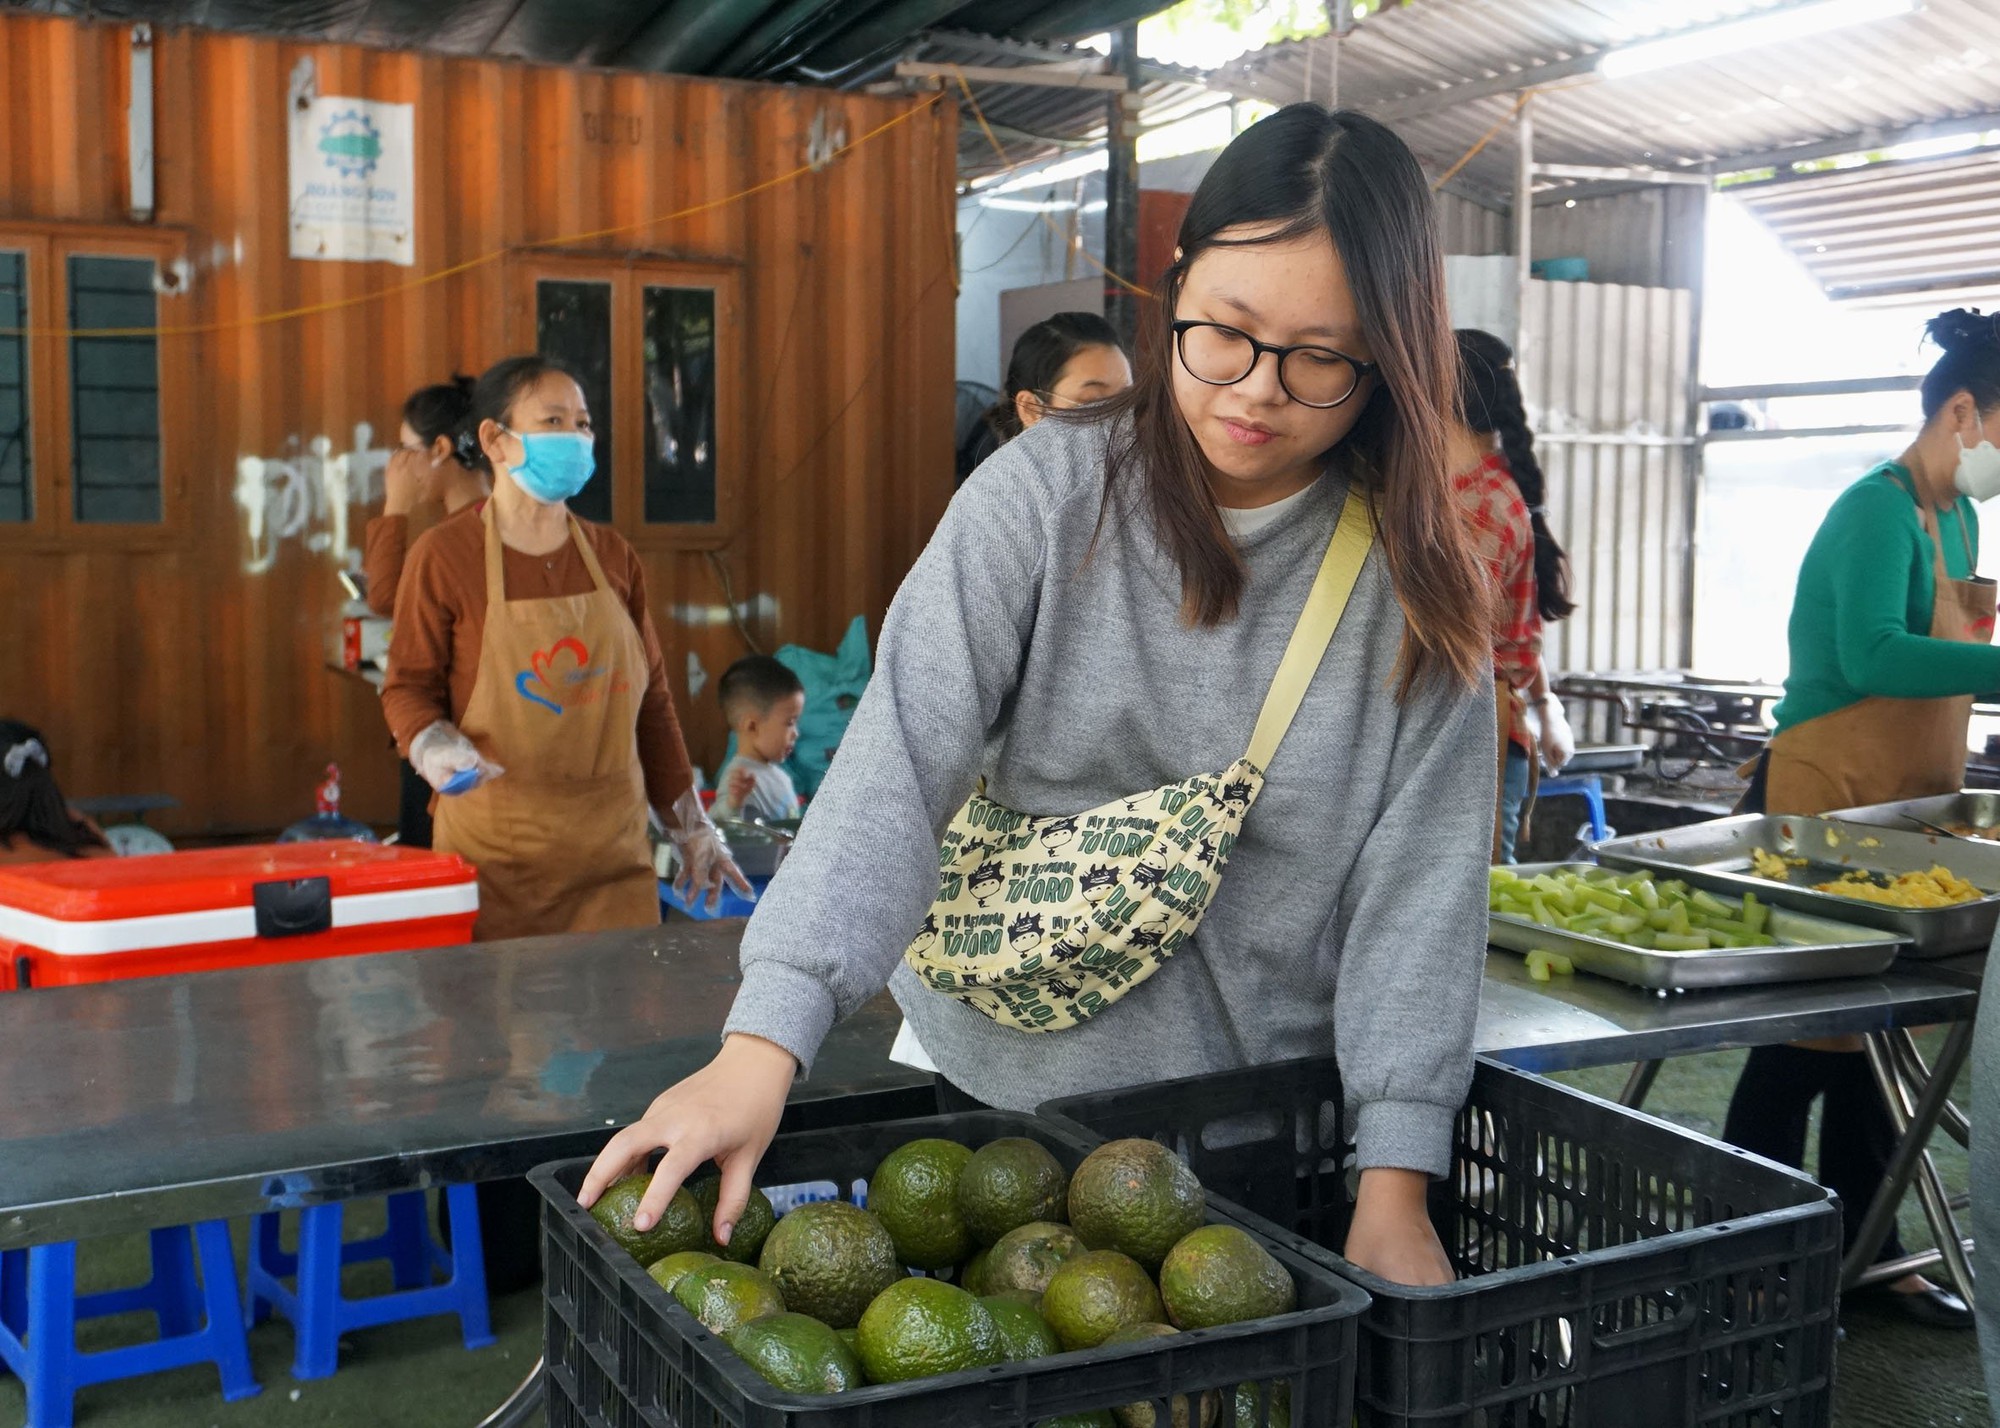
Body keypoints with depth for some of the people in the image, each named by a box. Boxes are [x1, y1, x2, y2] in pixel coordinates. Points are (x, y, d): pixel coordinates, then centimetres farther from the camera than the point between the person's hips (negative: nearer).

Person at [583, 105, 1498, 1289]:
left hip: (1277, 1114, 1)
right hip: (1016, 1092, -1)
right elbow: (902, 760, -22)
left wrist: (1394, 1188, -18)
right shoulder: (1048, 493, -13)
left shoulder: (1417, 576, -8)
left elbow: (1423, 866, -11)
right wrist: (766, 1041, -34)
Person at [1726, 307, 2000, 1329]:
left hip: (1898, 818, 9)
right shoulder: (1879, 512, -16)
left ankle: (1861, 1250, 26)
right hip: (1821, 810, -9)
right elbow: (1870, 656, -31)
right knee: (1801, 1043, -3)